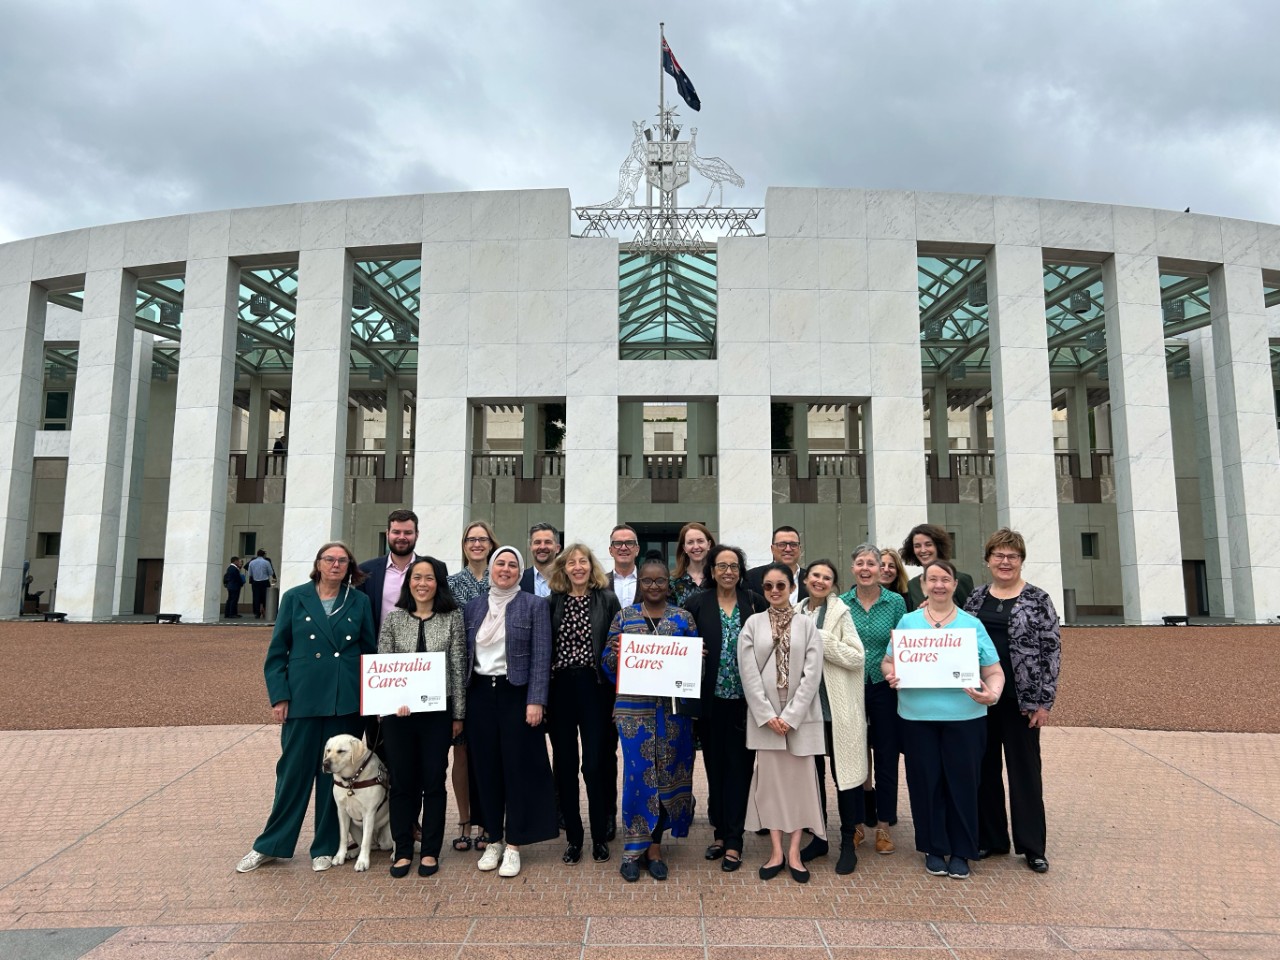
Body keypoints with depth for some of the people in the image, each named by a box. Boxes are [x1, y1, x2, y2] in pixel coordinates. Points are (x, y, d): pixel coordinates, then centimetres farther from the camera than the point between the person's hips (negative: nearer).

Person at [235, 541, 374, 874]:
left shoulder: (359, 602, 5)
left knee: (335, 774, 8)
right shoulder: (295, 598, 3)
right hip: (303, 699, -1)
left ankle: (325, 847, 21)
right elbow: (276, 651, 4)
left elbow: (370, 650, 8)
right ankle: (270, 845, 22)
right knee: (294, 771, 5)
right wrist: (279, 696, -4)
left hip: (345, 702, 1)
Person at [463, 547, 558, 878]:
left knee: (518, 767, 0)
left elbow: (540, 657, -7)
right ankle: (493, 840, 22)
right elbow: (466, 653, 10)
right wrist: (460, 699, 5)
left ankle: (513, 845, 11)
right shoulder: (473, 607, 9)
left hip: (516, 693, -4)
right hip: (480, 693, 4)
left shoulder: (534, 606, -2)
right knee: (486, 767, 9)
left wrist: (536, 701, -15)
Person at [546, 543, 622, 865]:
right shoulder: (553, 602, 5)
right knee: (564, 766, 8)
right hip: (560, 689, 2)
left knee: (595, 765, 1)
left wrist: (618, 695, -5)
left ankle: (600, 836, 19)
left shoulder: (607, 600, -1)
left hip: (595, 688, -2)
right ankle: (573, 837, 23)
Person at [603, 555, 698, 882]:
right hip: (634, 708, -1)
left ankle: (654, 846, 22)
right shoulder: (624, 617, 5)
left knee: (668, 774, 5)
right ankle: (633, 850, 12)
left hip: (673, 708, 1)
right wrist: (614, 653, -15)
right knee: (638, 775, -2)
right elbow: (609, 665, 5)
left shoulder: (683, 618, 6)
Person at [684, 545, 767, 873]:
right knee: (715, 766, 11)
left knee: (739, 767, 2)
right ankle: (720, 831, 26)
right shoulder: (697, 603, 2)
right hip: (711, 699, 1)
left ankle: (733, 841, 11)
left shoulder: (756, 603, 1)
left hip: (744, 699, -1)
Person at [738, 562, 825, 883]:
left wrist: (791, 716, -12)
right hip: (764, 715, 0)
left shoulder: (807, 625, 1)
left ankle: (794, 852, 13)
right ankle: (776, 852, 14)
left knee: (800, 779, 3)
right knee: (769, 778, 4)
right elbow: (749, 674, -3)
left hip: (801, 715, 0)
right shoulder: (753, 624, 2)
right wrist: (768, 715, -10)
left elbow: (812, 674, -5)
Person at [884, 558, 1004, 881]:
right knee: (925, 782, 7)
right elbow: (888, 661, 10)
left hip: (964, 717, 0)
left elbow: (994, 671, 4)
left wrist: (992, 693, -16)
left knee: (962, 783, 5)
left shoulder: (972, 624, 6)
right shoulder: (907, 621, 8)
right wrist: (891, 674, -12)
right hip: (918, 717, 1)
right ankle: (934, 849, 24)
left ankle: (961, 852, 21)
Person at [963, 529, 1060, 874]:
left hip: (1022, 699, -3)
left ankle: (1032, 847, 19)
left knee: (1024, 770, 6)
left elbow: (1052, 650, -6)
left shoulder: (1038, 599, -4)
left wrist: (1044, 700, -9)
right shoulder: (975, 598, 7)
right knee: (984, 768, 11)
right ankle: (990, 838, 24)